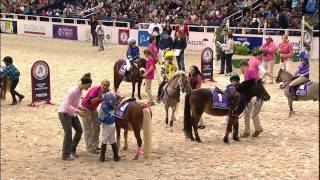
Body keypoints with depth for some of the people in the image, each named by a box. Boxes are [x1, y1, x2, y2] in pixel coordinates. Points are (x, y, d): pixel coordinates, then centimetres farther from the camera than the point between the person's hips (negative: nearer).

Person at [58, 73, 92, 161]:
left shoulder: (80, 91, -1)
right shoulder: (73, 91, -27)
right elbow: (67, 105, -27)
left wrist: (81, 108, -4)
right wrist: (78, 111, -29)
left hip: (72, 113, 9)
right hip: (64, 113, -9)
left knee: (79, 130, 11)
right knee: (68, 133, -10)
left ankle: (72, 150, 26)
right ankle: (65, 155, 0)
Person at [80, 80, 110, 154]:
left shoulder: (106, 92, -13)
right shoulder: (95, 89, -33)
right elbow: (90, 101, -47)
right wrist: (98, 98, -62)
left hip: (94, 109, 8)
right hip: (86, 108, -8)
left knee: (96, 127, 15)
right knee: (88, 129, -4)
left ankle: (95, 145, 28)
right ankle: (90, 148, 0)